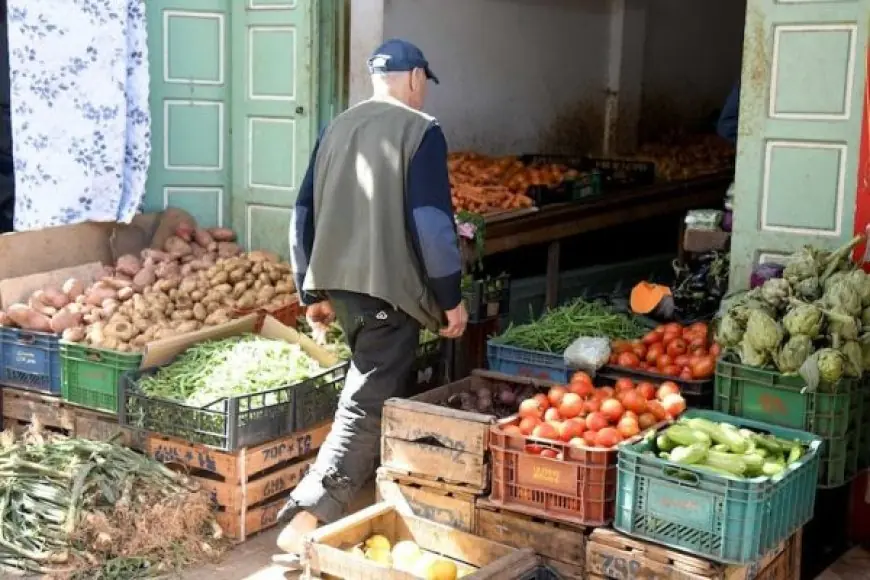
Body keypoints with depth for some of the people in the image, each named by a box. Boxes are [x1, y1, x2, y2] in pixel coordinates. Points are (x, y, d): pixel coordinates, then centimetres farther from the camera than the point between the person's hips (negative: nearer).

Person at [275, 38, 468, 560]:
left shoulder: (337, 129, 13)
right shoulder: (421, 131, -5)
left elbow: (305, 213, 14)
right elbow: (431, 221, -13)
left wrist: (312, 290, 21)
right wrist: (452, 297, -6)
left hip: (338, 282, 7)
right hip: (388, 286, -7)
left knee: (379, 386, 25)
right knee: (368, 407, -7)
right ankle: (305, 521, -15)